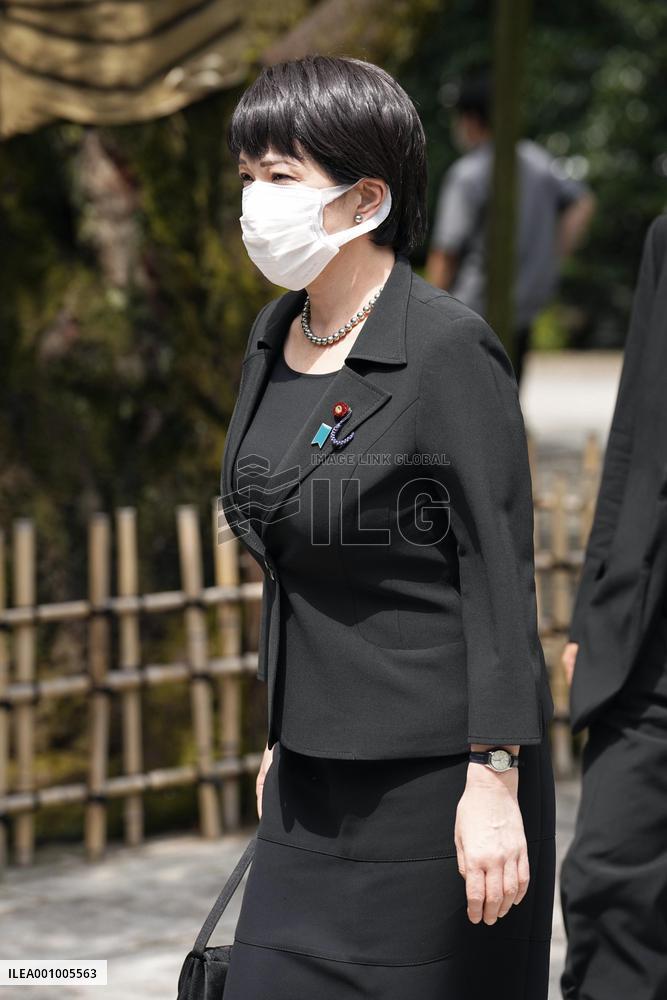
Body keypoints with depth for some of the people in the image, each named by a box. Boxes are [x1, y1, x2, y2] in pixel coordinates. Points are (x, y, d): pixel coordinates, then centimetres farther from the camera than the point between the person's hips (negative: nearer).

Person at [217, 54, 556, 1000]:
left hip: (437, 770, -7)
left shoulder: (449, 350, -15)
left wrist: (496, 782, -18)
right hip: (320, 771, 7)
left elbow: (501, 574, -16)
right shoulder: (276, 340, 9)